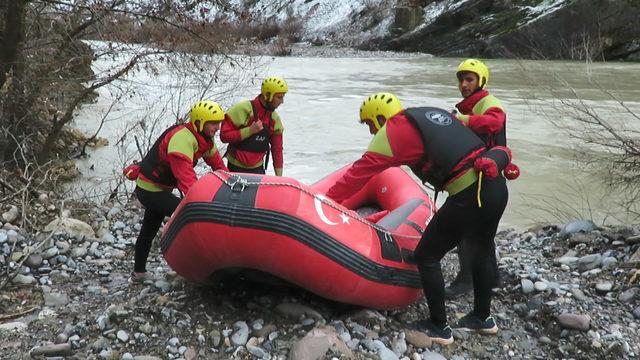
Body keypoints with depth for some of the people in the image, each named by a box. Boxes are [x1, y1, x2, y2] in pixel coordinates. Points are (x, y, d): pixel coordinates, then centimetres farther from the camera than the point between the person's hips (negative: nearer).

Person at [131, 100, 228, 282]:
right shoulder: (181, 138, -31)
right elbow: (185, 175, -42)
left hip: (159, 188, 10)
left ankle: (139, 272, 37)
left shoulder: (205, 139, 0)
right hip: (151, 190, -10)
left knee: (149, 230, 21)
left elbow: (218, 164, 4)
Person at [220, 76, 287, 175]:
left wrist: (279, 177, 6)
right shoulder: (243, 109, -15)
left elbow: (277, 149, 8)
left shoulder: (274, 118, 3)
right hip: (236, 168, -5)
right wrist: (250, 130, -27)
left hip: (257, 168, 5)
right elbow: (224, 136, -18)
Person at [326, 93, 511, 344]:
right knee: (482, 253, 28)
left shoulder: (395, 129, -1)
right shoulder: (433, 113, 21)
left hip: (469, 196, -9)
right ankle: (483, 317, 45)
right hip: (497, 186, 9)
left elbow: (360, 172, -2)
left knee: (426, 257, 9)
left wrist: (325, 201, 4)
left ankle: (439, 327, 19)